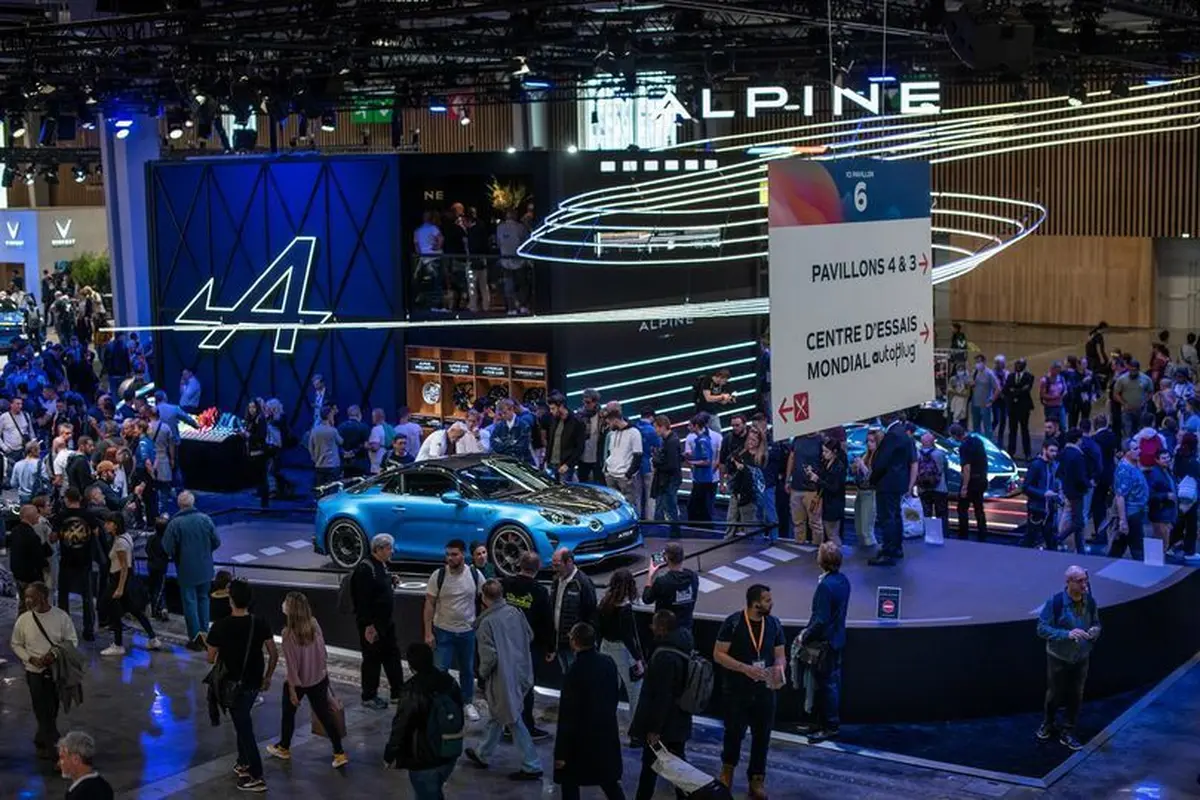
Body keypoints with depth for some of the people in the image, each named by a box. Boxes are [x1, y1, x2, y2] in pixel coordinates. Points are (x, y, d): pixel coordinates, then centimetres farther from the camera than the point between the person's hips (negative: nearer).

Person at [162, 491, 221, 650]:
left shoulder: (175, 523, -16)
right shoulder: (205, 519, -7)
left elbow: (168, 548, -16)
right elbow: (216, 542, -2)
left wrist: (178, 553, 6)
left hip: (186, 570, -3)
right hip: (205, 569, 3)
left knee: (190, 602, 6)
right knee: (203, 598, 19)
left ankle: (195, 638, 5)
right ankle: (204, 634, 21)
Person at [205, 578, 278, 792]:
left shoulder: (220, 627, -18)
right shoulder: (260, 623, -7)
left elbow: (211, 659, -9)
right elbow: (274, 654, -3)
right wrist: (267, 677, 11)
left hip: (234, 684, -5)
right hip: (255, 682, 5)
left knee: (244, 726, 2)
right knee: (243, 721, 26)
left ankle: (257, 777, 4)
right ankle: (244, 762, 36)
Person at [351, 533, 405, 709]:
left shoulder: (381, 565, 8)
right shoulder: (366, 568, -21)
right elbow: (363, 599, -24)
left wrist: (391, 581, 4)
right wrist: (368, 625, -25)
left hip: (385, 622, 10)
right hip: (371, 624, -10)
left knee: (392, 655, 15)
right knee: (372, 659, 3)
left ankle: (398, 692, 25)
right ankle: (369, 697, 16)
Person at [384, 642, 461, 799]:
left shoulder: (411, 691, -24)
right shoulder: (450, 682, -2)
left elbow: (400, 727, -19)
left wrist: (390, 755, -4)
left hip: (423, 759, -7)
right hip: (449, 754, 7)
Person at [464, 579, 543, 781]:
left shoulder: (487, 622, -21)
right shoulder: (515, 612, -1)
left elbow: (489, 655, -22)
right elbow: (529, 637, 9)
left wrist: (482, 674, -5)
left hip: (503, 677, -7)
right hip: (521, 672, 7)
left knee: (513, 720, 2)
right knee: (497, 715, 22)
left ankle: (532, 766, 5)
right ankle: (483, 755, 38)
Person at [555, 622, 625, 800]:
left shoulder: (574, 674, -24)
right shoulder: (608, 662, -5)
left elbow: (567, 716, -19)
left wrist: (561, 752, -13)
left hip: (581, 738, -6)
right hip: (607, 733, 6)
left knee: (569, 783, 9)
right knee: (610, 782, 18)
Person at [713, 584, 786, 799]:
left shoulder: (774, 624, 2)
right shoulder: (733, 623, -11)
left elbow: (779, 655, 8)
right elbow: (718, 654, -10)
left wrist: (779, 668, -16)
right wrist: (745, 668, -21)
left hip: (765, 691, 3)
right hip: (737, 691, -3)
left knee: (762, 736, 6)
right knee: (734, 732, 5)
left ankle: (757, 780, 22)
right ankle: (728, 767, 34)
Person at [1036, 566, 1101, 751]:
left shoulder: (1090, 602, -9)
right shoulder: (1055, 602, -22)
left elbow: (1096, 624, 6)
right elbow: (1042, 628, -20)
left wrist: (1095, 630, -19)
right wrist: (1067, 634, -33)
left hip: (1081, 659, 3)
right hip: (1058, 658, -3)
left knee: (1076, 697, 10)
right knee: (1054, 694, 14)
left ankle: (1067, 733, 25)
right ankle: (1048, 724, 40)